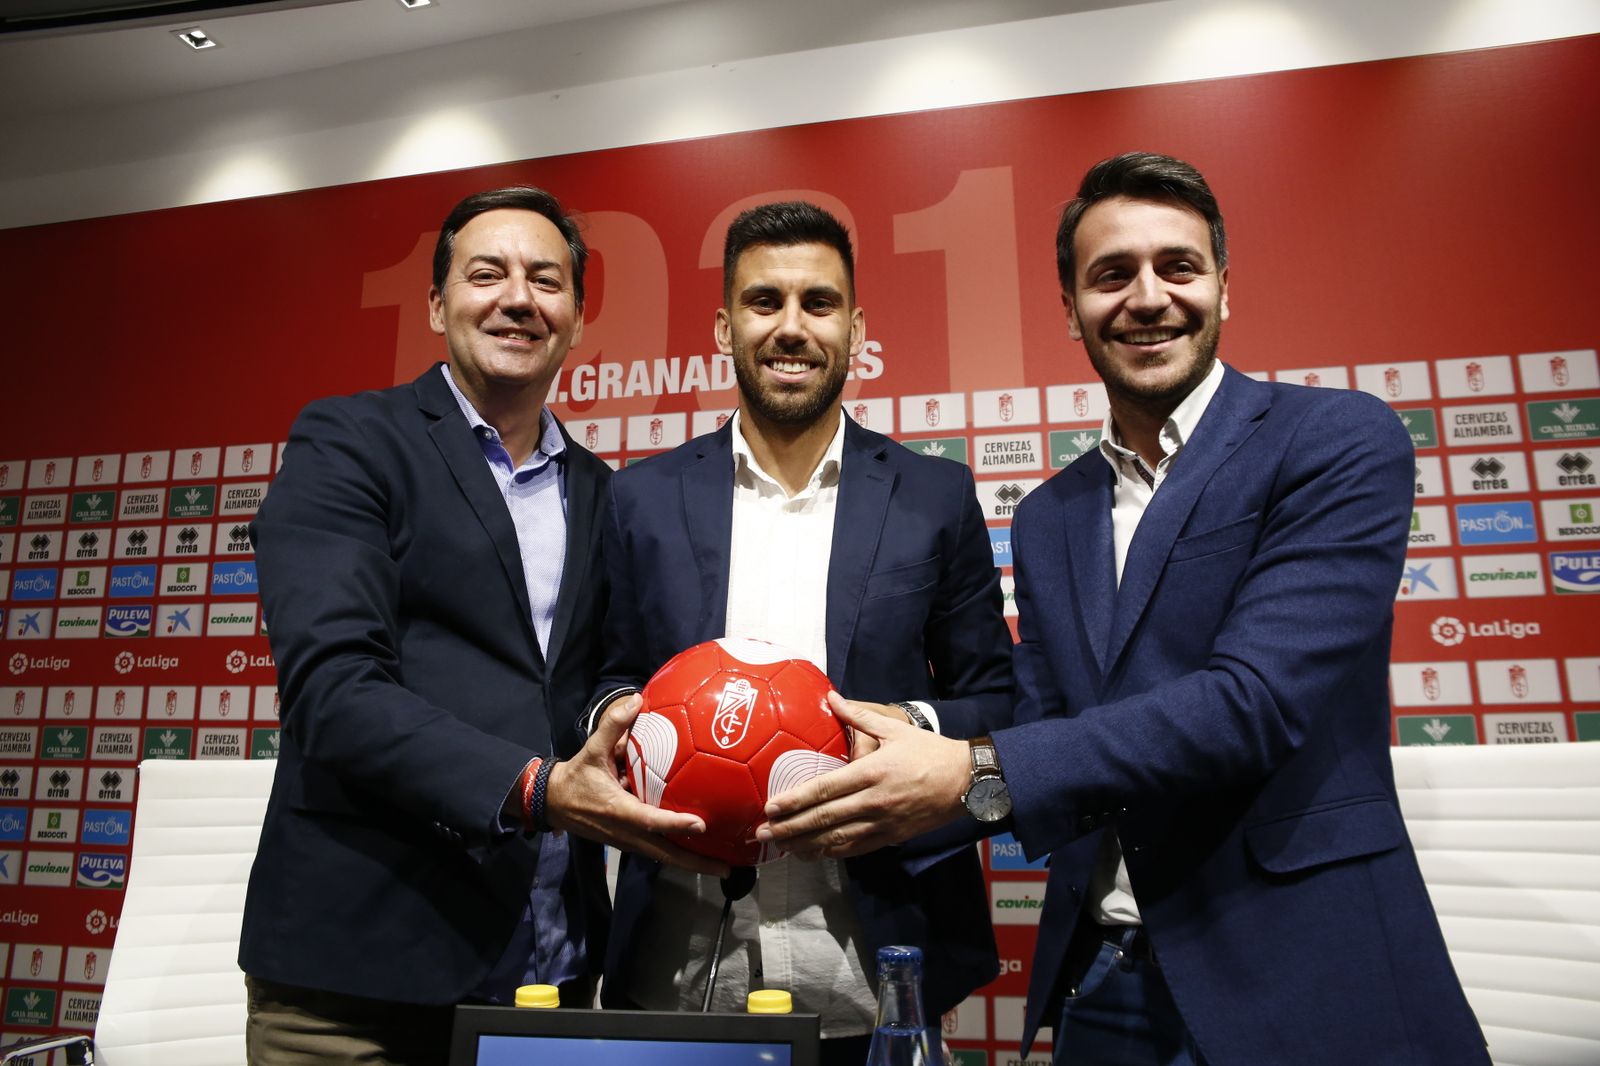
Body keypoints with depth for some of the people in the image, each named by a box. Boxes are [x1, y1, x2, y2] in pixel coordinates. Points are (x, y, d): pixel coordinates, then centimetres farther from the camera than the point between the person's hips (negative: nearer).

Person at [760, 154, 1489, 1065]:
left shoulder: (1341, 441, -9)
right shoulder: (1048, 517, 8)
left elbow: (1256, 700, -21)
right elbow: (1042, 743, 5)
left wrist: (975, 774, -26)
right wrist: (871, 791, -12)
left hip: (1302, 985, -5)